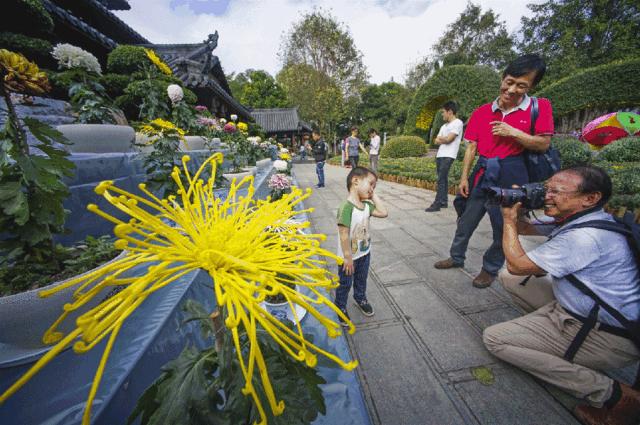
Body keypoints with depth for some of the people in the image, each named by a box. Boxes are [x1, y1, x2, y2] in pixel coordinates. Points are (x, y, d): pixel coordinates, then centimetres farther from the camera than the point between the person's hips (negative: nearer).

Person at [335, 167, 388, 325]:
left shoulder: (367, 205, -3)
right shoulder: (346, 207, -29)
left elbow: (383, 212, -3)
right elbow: (344, 234, -29)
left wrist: (374, 195, -6)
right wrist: (348, 258, -24)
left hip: (364, 253, 7)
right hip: (349, 257, -7)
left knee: (362, 280, 29)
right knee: (344, 284, 15)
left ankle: (360, 298, 55)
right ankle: (340, 307, 38)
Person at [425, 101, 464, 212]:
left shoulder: (458, 123, -4)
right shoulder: (444, 126, 21)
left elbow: (448, 139, -13)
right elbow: (436, 141, 13)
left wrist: (440, 138, 5)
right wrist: (443, 139, -5)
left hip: (448, 156, -8)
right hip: (439, 155, 9)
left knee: (441, 179, -14)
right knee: (443, 179, 9)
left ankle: (437, 204, -15)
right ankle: (444, 201, 15)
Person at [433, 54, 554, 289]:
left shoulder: (540, 107, -2)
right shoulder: (481, 112, 2)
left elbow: (543, 144, -4)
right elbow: (471, 147, 3)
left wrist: (513, 132, -16)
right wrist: (464, 177, -1)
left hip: (510, 175, -2)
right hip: (482, 173, 2)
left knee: (504, 226, 9)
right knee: (466, 221, 12)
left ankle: (490, 269, 29)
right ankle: (456, 257, 32)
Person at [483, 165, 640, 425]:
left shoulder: (585, 236, -29)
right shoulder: (574, 218, 0)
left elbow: (517, 265, -23)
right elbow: (524, 228, 14)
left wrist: (509, 219, -15)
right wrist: (515, 209, -7)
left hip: (610, 337, -9)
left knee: (494, 338, -11)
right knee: (509, 279, 10)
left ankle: (608, 394, -6)